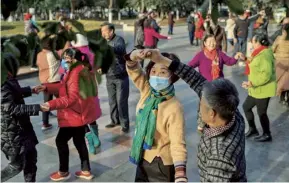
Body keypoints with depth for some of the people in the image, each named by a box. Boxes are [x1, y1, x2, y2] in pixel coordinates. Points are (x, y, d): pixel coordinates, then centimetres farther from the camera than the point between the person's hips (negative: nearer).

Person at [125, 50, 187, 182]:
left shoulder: (174, 108, -27)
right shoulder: (147, 91, -11)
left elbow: (178, 145, -26)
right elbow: (134, 71, -14)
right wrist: (133, 56, -38)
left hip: (162, 164, -6)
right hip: (143, 159, 6)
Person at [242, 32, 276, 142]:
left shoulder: (264, 55, -23)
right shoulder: (261, 53, 10)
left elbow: (266, 74, -31)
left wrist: (252, 83, -30)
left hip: (263, 90, -10)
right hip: (257, 89, 10)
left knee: (261, 112, 5)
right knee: (246, 106, 16)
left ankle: (267, 135, 24)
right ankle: (253, 129, 31)